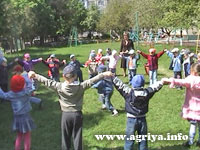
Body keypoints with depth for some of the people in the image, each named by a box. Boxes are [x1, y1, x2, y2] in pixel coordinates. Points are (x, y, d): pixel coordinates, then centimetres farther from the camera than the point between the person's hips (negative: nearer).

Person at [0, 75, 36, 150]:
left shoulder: (11, 94, -5)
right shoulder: (26, 92, -18)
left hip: (16, 118, 5)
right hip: (25, 117, -5)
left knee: (19, 137, 23)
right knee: (27, 138, 9)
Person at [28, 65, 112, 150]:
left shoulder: (59, 87, -12)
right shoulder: (81, 86, -12)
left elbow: (47, 82, -7)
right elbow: (92, 81, -11)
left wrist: (35, 76, 2)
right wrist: (104, 74, -6)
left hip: (65, 115, 0)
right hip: (77, 114, 0)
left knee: (65, 137, 12)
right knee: (77, 137, 8)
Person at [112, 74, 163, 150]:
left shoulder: (128, 92, -16)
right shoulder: (147, 92, -8)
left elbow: (119, 84, -12)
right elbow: (156, 86, 6)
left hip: (131, 120, -2)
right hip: (142, 120, 2)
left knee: (129, 141, 7)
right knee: (143, 140, 15)